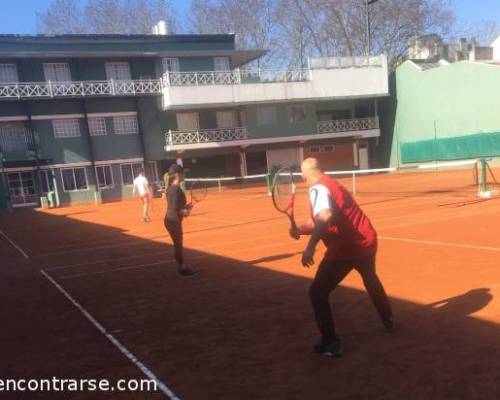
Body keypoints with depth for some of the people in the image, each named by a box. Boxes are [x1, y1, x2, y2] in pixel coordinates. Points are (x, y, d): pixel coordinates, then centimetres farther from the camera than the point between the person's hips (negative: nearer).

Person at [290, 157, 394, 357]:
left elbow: (325, 217, -33)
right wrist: (300, 230, 2)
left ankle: (331, 343, 0)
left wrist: (310, 247, -39)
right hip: (367, 242, 9)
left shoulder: (317, 189, -13)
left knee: (317, 293, 1)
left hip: (345, 248, -9)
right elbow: (321, 222, 17)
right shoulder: (332, 184, 16)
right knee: (371, 280, 37)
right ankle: (388, 319, 54)